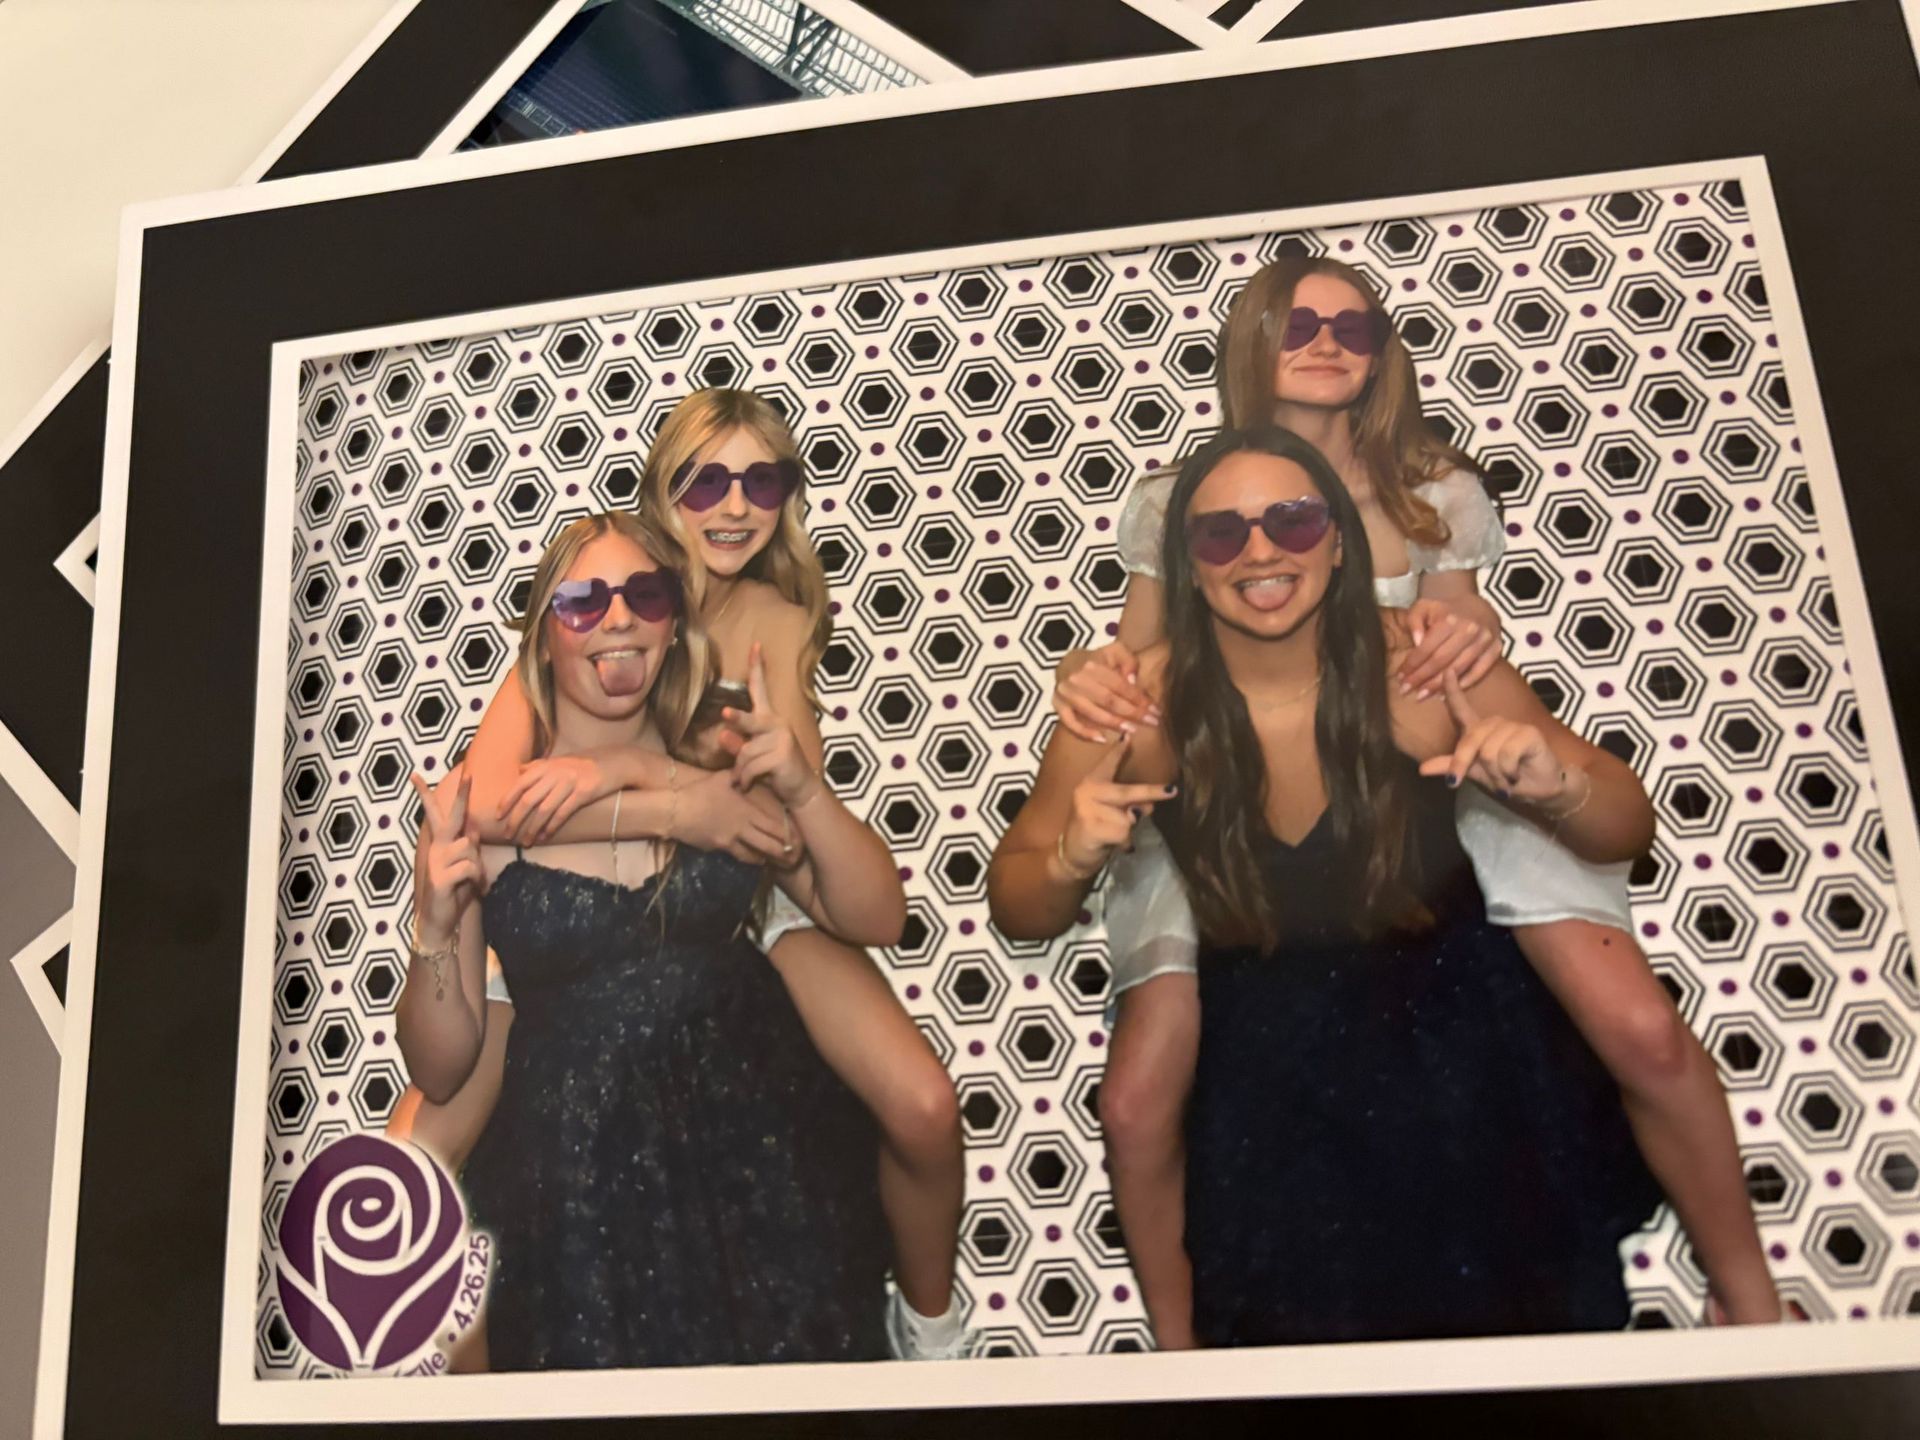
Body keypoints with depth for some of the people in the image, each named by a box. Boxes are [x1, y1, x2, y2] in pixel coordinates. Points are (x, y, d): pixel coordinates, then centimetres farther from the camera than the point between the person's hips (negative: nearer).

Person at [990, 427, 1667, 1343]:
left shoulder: (1428, 670, -18)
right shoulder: (1136, 707, -18)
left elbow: (1627, 832, -6)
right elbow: (1018, 911, -8)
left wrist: (1557, 785, -29)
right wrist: (1071, 860, -30)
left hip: (1449, 1024, 1)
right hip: (1262, 1058, 0)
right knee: (1294, 1302, -7)